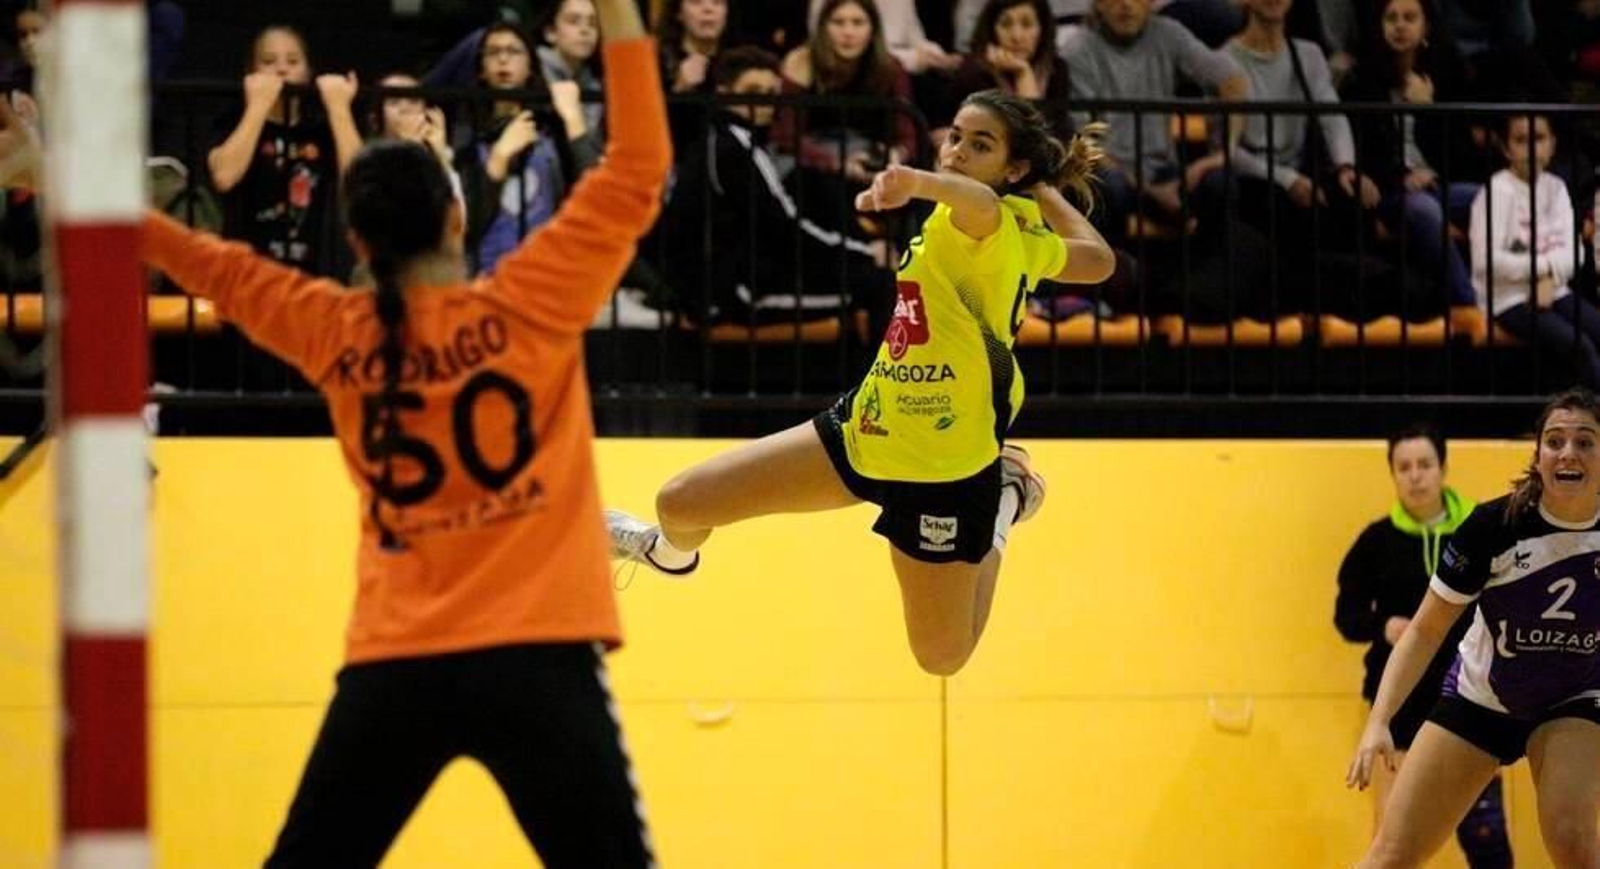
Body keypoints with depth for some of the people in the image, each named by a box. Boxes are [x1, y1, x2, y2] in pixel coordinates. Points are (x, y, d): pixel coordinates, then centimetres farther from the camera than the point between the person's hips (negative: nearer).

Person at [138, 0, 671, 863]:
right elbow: (636, 171, -4)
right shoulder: (526, 306, -4)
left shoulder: (338, 338, 6)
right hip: (532, 660, -3)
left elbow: (220, 268, 20)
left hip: (390, 670, 4)